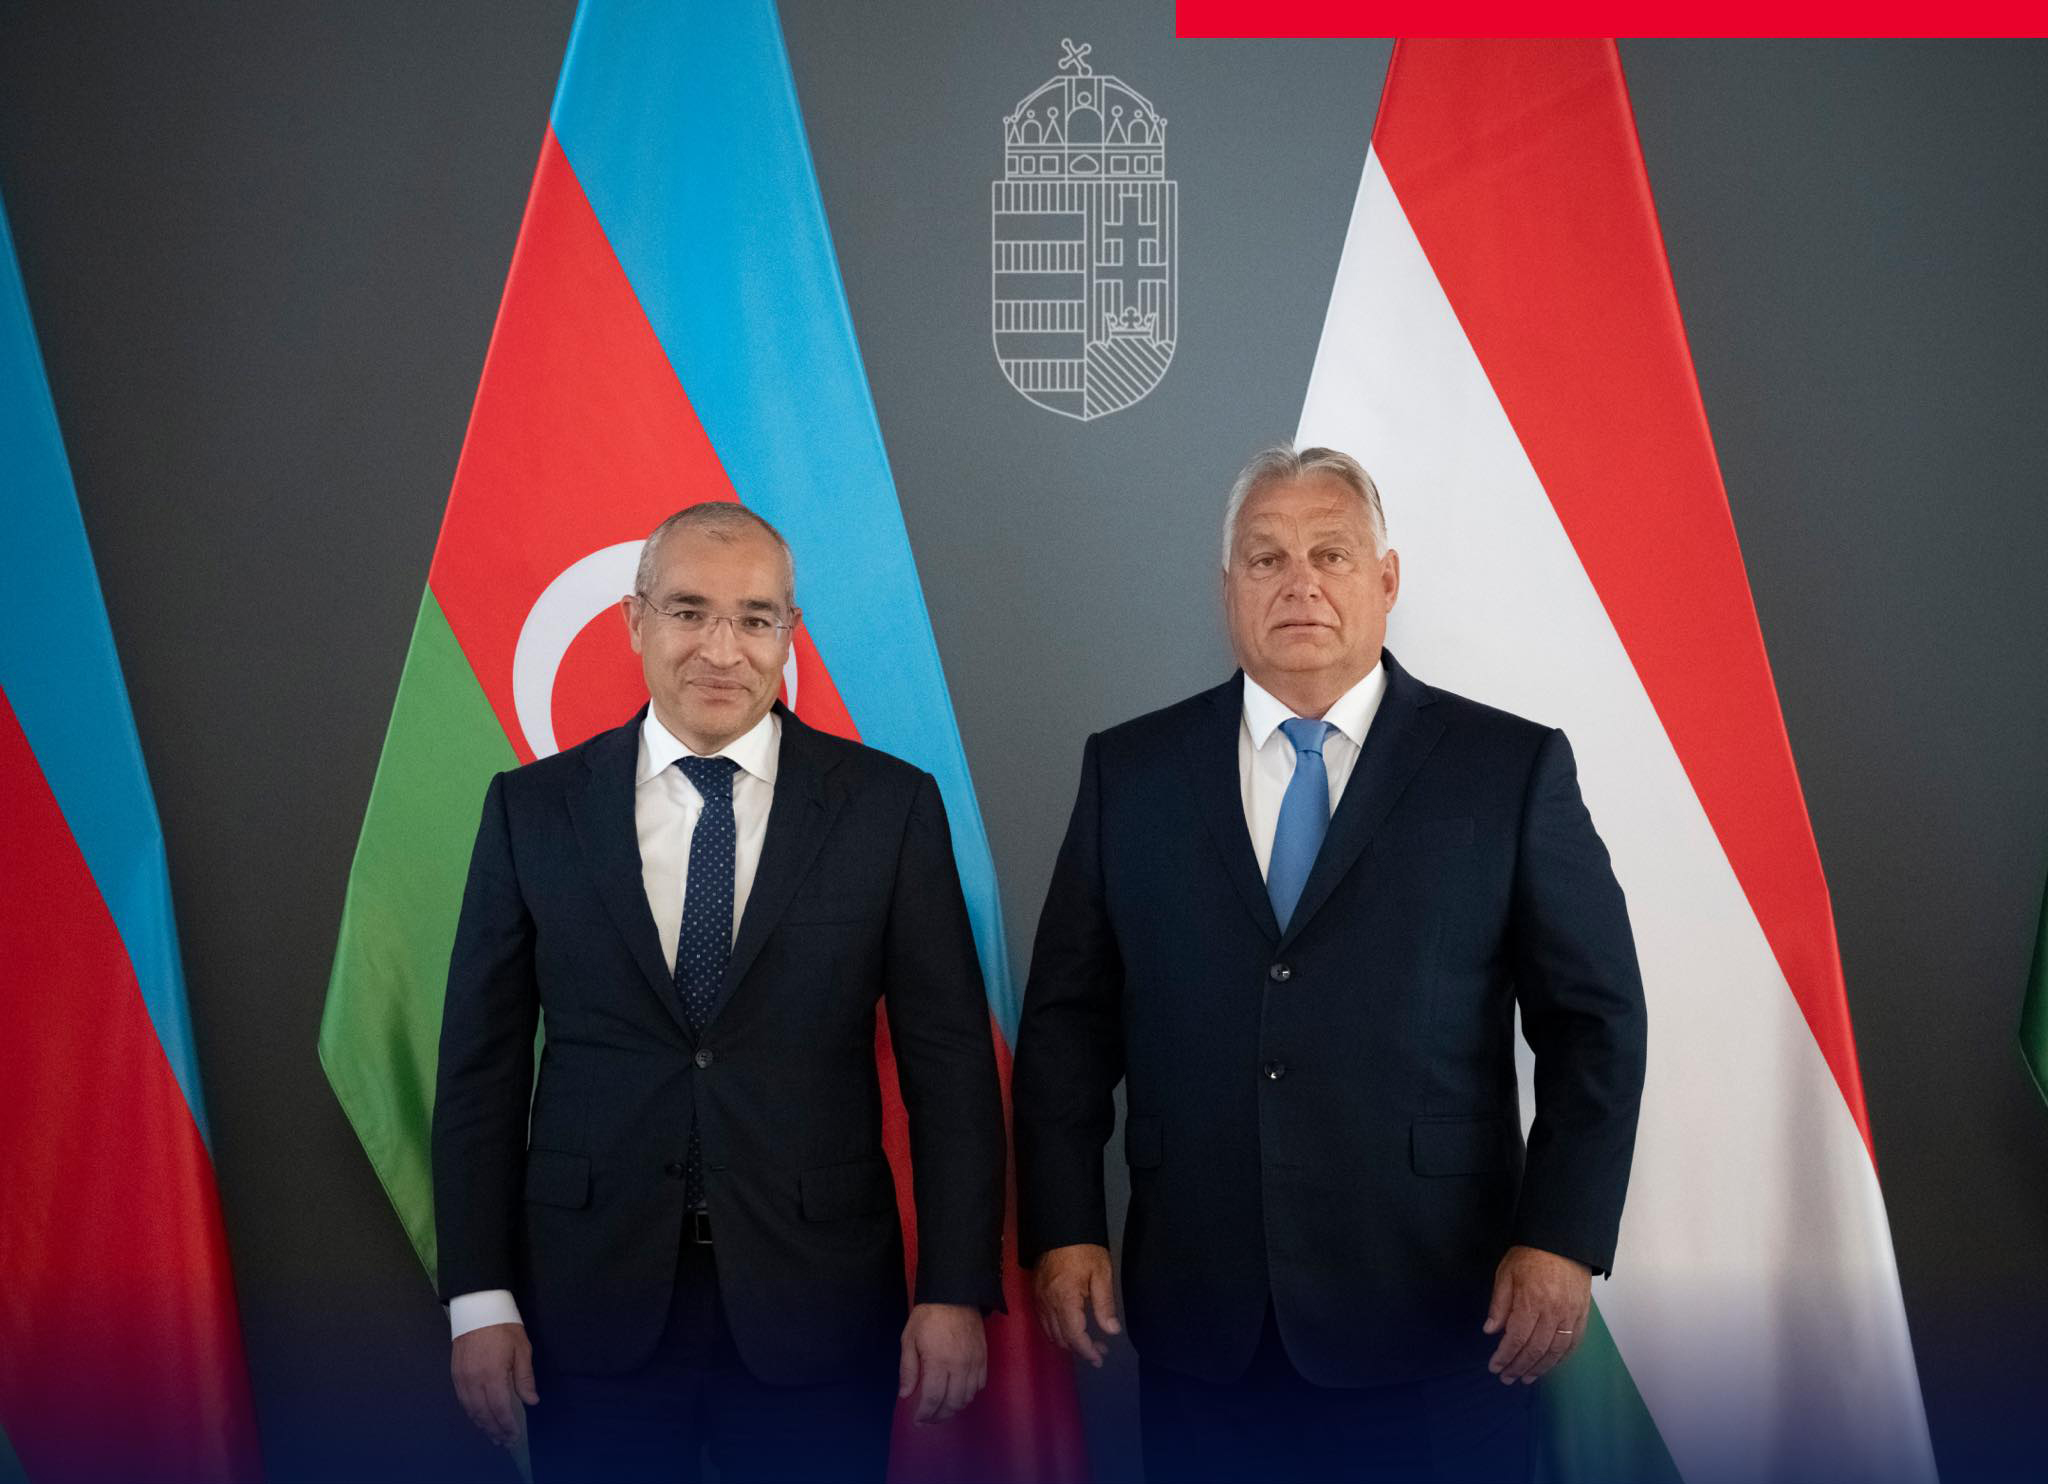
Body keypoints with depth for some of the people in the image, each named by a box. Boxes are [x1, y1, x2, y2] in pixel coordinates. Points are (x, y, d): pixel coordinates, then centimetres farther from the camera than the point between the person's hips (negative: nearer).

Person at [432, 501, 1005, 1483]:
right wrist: (479, 1297, -1)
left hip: (815, 1303, 0)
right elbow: (482, 1063, 2)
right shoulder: (533, 808, 1)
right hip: (594, 1302, 1)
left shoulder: (890, 805, -3)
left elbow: (948, 1063, -3)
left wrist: (955, 1290, -6)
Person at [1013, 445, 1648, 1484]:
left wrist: (1563, 1240, -8)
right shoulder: (1129, 771, 5)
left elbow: (1595, 1018, 0)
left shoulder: (1511, 768, 0)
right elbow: (1067, 1016, 5)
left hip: (1432, 1313, -1)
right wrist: (1063, 1231, 0)